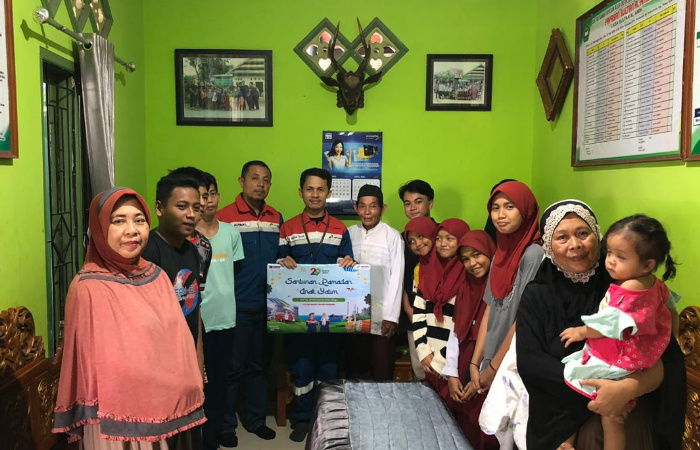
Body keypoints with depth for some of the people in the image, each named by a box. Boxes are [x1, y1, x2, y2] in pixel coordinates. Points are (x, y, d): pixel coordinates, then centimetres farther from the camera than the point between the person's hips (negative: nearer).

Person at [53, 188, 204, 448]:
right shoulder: (88, 288, -15)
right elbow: (91, 364, -12)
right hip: (119, 418, -5)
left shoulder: (157, 277, 1)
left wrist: (187, 397, 8)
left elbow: (179, 340, 6)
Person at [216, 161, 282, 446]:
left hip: (266, 307, 5)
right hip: (235, 307, -5)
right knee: (232, 368, 7)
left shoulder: (276, 218, 7)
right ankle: (226, 424, 24)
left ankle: (256, 420, 31)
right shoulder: (224, 217, -9)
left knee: (259, 366, 16)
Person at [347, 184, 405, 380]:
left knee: (382, 375, 5)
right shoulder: (349, 233, 5)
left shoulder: (392, 236, -7)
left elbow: (397, 277, -7)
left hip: (381, 316, -3)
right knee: (355, 373, 13)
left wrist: (391, 316, -9)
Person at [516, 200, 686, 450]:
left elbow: (665, 358, -7)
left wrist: (628, 388, -25)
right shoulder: (536, 296, -1)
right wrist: (592, 388, -17)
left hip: (625, 409, 1)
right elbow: (529, 361, -8)